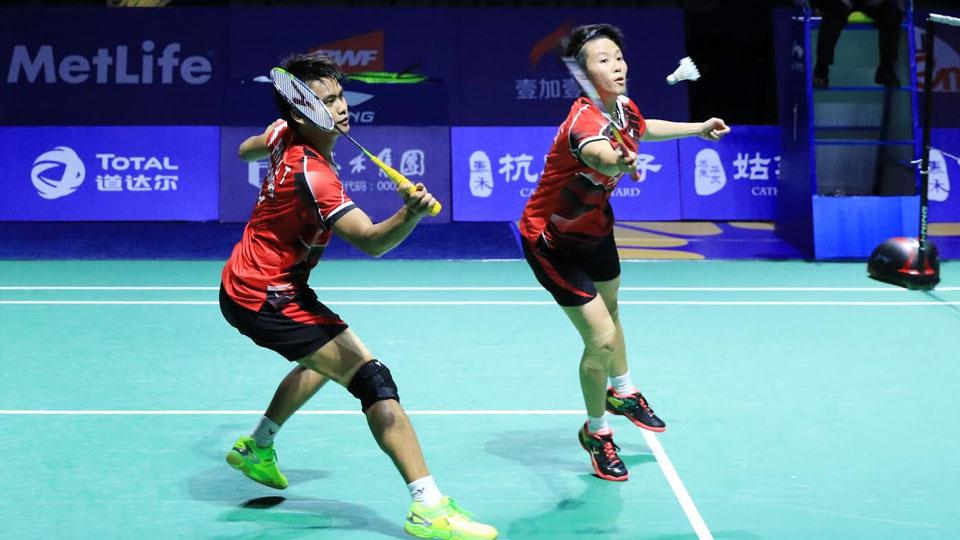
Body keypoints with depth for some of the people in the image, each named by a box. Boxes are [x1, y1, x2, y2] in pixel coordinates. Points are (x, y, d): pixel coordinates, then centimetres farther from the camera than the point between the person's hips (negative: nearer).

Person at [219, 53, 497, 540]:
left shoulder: (284, 136, -1)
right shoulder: (310, 174, -29)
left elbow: (246, 150, 22)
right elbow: (372, 240, -38)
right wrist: (412, 213, -55)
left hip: (246, 282, 11)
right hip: (264, 297, -11)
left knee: (324, 358, 35)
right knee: (372, 377, -21)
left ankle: (256, 447, 47)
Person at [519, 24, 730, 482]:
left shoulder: (625, 109, -11)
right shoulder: (584, 122, -36)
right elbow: (599, 153, -62)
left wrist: (698, 128, 19)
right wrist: (619, 162, -84)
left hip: (594, 229, 9)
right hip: (552, 241, -9)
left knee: (610, 310, 29)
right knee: (601, 339, -12)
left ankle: (622, 393, 58)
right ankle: (596, 432, 15)